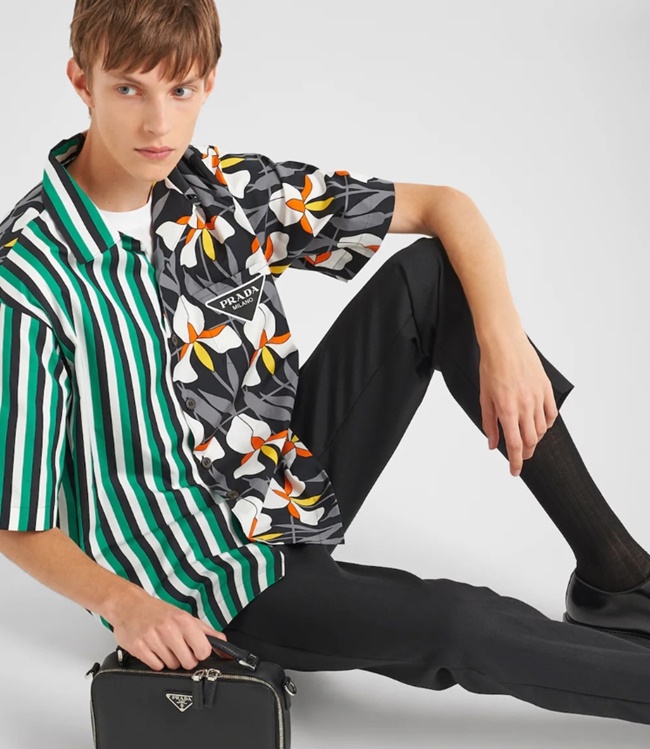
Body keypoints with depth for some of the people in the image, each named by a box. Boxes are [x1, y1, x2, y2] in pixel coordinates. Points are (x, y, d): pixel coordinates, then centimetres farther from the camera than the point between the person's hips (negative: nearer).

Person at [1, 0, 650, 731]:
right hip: (211, 582, -6)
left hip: (301, 475, 6)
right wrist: (120, 603, -31)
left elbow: (444, 206, -2)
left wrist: (504, 340, -17)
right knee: (458, 627, -27)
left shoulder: (228, 191, -6)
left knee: (430, 273, -8)